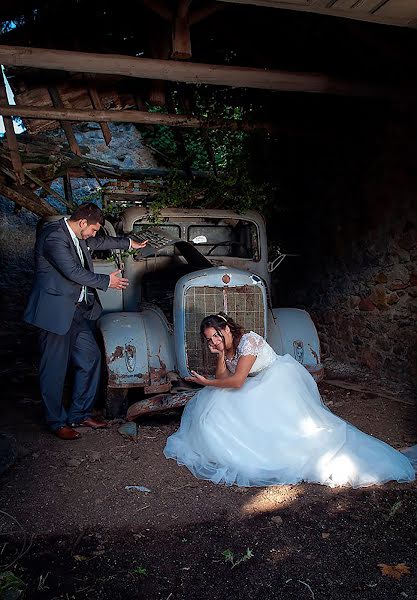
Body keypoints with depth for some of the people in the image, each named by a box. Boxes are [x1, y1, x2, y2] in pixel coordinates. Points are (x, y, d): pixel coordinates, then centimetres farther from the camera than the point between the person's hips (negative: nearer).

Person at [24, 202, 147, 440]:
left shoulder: (77, 236, 9)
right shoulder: (54, 236, -19)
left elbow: (98, 242, 29)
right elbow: (73, 272, -23)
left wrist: (129, 242, 37)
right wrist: (107, 281, -11)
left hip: (78, 309, 10)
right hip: (56, 311, -9)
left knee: (91, 358, 11)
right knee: (55, 368, 2)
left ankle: (80, 413, 25)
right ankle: (57, 421, 18)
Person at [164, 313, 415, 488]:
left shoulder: (248, 341, -23)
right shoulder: (226, 349, 6)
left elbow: (236, 382, -27)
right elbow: (223, 380, -2)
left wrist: (206, 382, -18)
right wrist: (221, 355, -12)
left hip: (280, 380, -9)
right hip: (259, 389, 9)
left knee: (299, 423, -19)